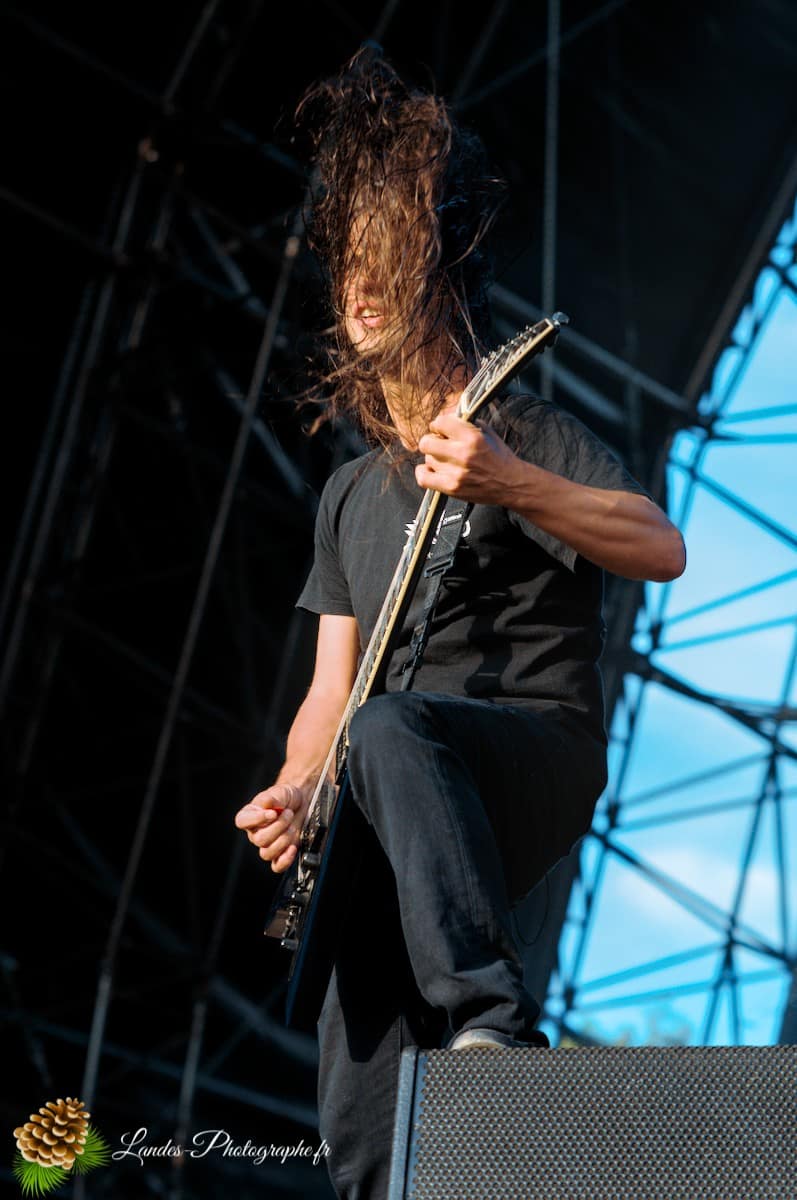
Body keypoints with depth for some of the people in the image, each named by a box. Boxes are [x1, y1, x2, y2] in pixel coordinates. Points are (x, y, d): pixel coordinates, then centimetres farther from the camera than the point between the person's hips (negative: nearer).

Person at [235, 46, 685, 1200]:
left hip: (538, 751, -6)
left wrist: (508, 484, -30)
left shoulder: (531, 435, 4)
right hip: (399, 819, 6)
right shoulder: (351, 494, 22)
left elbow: (662, 549, -15)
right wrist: (293, 797, -2)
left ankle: (493, 1022, -43)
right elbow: (331, 685, 18)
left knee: (391, 727, -41)